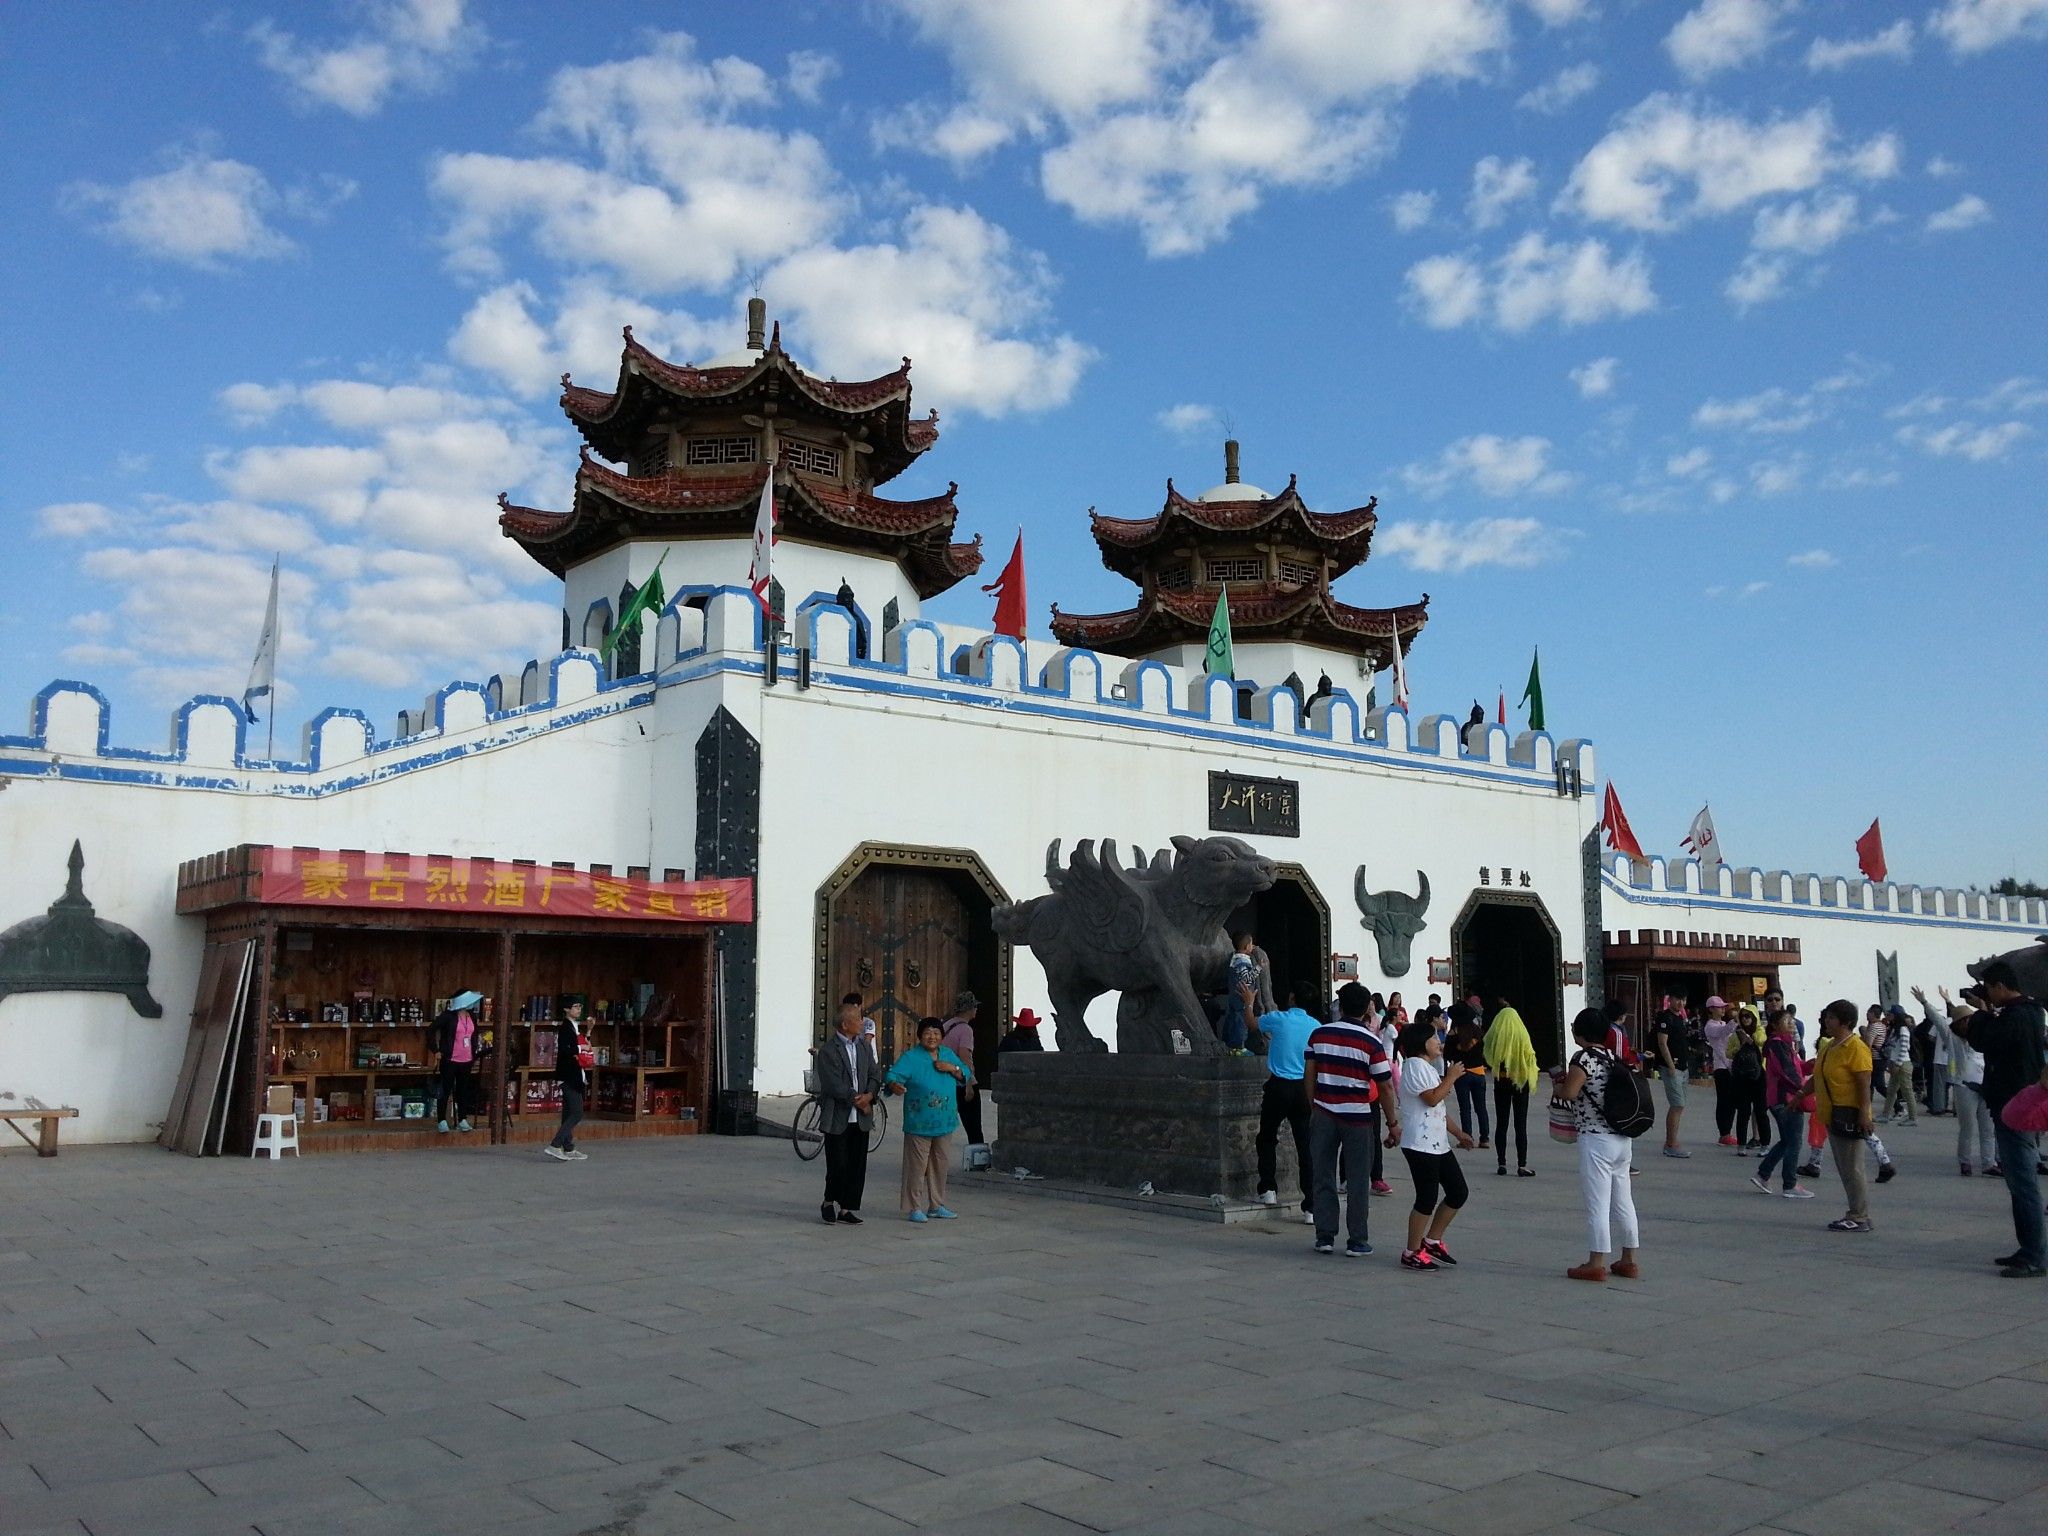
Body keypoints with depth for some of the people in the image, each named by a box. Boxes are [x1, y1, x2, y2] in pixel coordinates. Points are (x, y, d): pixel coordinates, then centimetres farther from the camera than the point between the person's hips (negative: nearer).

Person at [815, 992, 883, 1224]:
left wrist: (869, 1095, -9)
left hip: (860, 1118, 6)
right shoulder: (828, 1051, -11)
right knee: (838, 1165, -2)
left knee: (857, 1166, 6)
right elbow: (834, 1085, -17)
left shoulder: (864, 1046, 10)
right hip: (837, 1119, -6)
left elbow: (875, 1074, 9)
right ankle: (829, 1202, 21)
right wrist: (857, 1099, -11)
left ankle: (846, 1209, 15)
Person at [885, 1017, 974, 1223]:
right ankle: (915, 1207, 5)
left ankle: (936, 1206, 25)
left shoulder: (948, 1054, 10)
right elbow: (893, 1076, -18)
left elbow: (966, 1075, 13)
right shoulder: (910, 1058, -7)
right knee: (918, 1165, -5)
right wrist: (895, 1085, -41)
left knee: (940, 1164, 13)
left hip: (944, 1122, 6)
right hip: (919, 1123, -6)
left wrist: (953, 1068, -6)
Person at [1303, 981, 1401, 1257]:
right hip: (1358, 1116, -3)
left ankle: (1325, 1237, 13)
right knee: (1357, 1181, 6)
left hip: (1323, 1114, 3)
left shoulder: (1319, 1035, 1)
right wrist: (1393, 1123, 3)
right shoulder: (1370, 1042, -8)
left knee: (1324, 1177, 10)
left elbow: (1309, 1074, 3)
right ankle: (1356, 1242, 8)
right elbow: (1385, 1087, -6)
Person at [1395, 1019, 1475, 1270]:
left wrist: (1458, 1132, 22)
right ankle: (1412, 1253, 6)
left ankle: (1432, 1241, 21)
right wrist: (1451, 1077, -12)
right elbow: (1432, 1098, -22)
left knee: (1458, 1192, 11)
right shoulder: (1415, 1065, -12)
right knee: (1427, 1200, -5)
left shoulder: (1429, 1067, 21)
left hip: (1438, 1143, 10)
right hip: (1420, 1144, -10)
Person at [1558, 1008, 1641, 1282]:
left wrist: (1558, 1087, 0)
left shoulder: (1583, 1058, -14)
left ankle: (1597, 1263, 3)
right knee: (1623, 1201, 13)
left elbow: (1570, 1092, -21)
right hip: (1621, 1138, 8)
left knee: (1597, 1203, -2)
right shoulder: (1612, 1057, 10)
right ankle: (1630, 1260, 20)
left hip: (1595, 1140, -8)